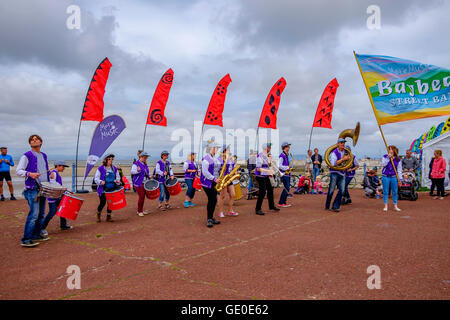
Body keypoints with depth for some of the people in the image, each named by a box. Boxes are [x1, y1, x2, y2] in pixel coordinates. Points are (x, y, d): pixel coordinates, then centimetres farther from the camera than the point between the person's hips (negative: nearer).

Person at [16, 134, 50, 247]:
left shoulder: (44, 156, 16)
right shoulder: (26, 156, -4)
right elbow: (18, 171, -9)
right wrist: (29, 174, -25)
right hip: (32, 188, -7)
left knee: (41, 213, 10)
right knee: (34, 213, -14)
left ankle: (36, 235, 21)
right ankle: (26, 239, -10)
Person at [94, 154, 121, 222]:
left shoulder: (114, 168, 9)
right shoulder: (100, 168, -4)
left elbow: (118, 177, 17)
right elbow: (96, 179, -3)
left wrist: (117, 181, -6)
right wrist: (101, 182, -22)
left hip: (112, 189, 4)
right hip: (103, 189, -4)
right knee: (102, 203, -6)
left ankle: (108, 216, 21)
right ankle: (98, 214, 24)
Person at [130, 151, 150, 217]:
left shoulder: (145, 164, 15)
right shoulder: (136, 164, -8)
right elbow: (132, 171, -20)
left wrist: (149, 176, 9)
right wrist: (137, 170, -38)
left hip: (145, 183, 8)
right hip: (138, 183, -7)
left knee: (143, 196, 11)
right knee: (141, 196, -9)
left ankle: (141, 210, 24)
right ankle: (139, 211, 4)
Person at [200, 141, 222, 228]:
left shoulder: (216, 159, 15)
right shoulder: (206, 159, -13)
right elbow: (205, 172, -19)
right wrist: (214, 179, -22)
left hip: (214, 182, 8)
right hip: (207, 182, -8)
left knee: (213, 200, 10)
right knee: (212, 200, -9)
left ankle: (211, 218, 22)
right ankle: (209, 220, 2)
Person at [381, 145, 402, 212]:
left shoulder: (398, 159, 4)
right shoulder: (385, 157, 2)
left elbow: (399, 170, 5)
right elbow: (383, 164, -13)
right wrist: (388, 158, -18)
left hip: (394, 177, 1)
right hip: (385, 177, -1)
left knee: (395, 192, 5)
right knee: (385, 192, 3)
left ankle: (395, 206, 17)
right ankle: (385, 206, 12)